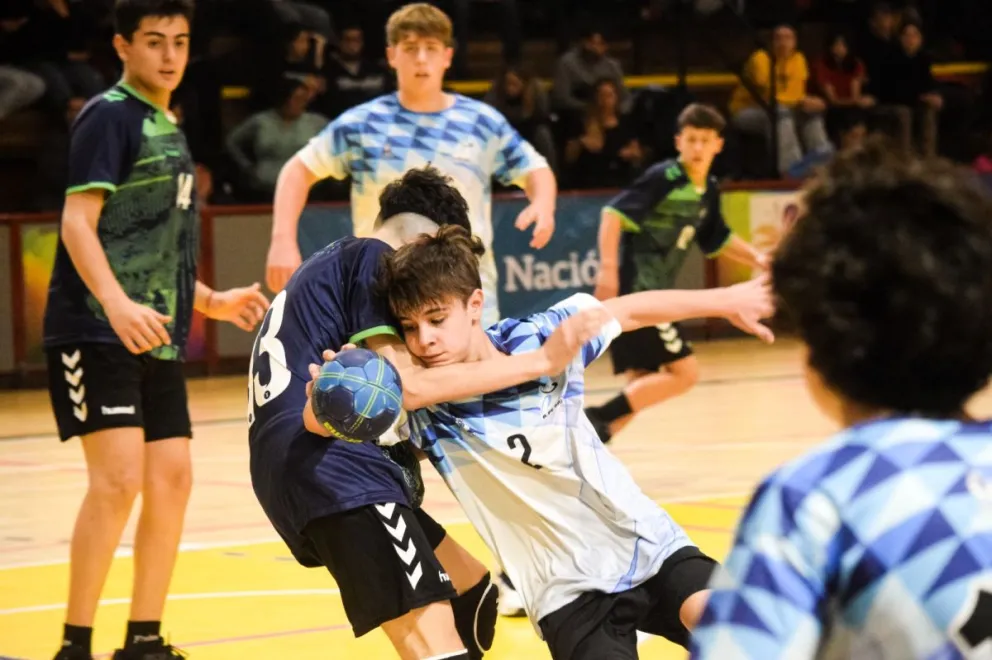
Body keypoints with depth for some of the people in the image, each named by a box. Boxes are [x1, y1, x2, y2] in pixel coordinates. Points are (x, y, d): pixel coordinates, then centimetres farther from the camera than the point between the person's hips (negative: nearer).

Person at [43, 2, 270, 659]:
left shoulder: (170, 129, 18)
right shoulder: (109, 116, -8)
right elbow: (78, 222, -18)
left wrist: (211, 301, 23)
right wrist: (117, 304, -31)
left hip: (157, 337, 9)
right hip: (96, 332, -9)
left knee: (172, 479, 7)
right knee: (119, 477, -16)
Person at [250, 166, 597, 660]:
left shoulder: (332, 263, 27)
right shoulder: (371, 259, -2)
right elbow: (404, 384, -13)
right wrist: (538, 362, -13)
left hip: (304, 473, 10)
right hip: (333, 471, -10)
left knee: (471, 594, 20)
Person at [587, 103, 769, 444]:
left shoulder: (709, 190, 12)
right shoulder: (664, 178, -14)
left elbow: (718, 239, 27)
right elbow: (614, 213, -20)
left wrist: (758, 258, 15)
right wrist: (608, 268, -29)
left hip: (650, 293, 9)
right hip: (633, 290, -9)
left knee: (643, 385, 9)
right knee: (684, 372, -11)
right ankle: (598, 416, -12)